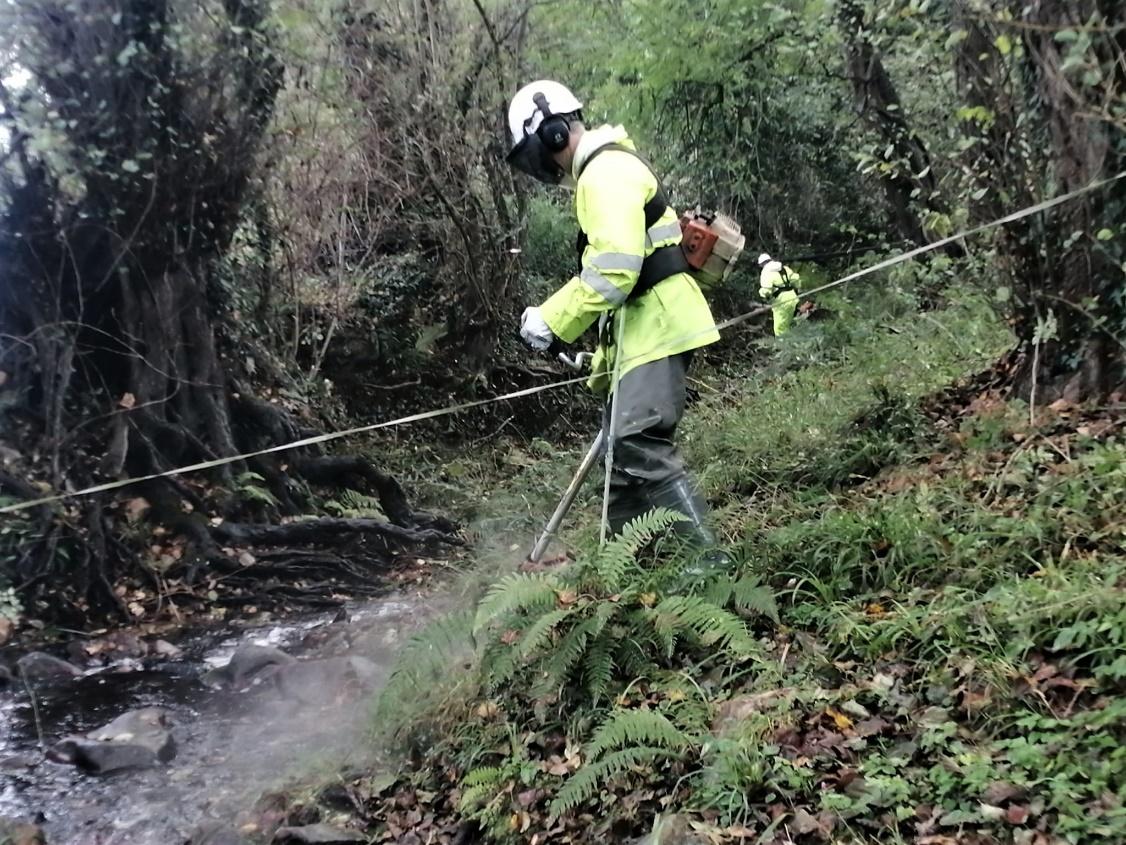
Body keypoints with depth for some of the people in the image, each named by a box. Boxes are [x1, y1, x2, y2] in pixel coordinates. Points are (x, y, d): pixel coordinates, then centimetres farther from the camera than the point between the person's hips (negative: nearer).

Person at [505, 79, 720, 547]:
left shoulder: (606, 174, -13)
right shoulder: (606, 170, 22)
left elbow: (615, 268, -24)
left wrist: (552, 321, -16)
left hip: (656, 326, -11)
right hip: (645, 328, 11)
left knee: (641, 445, -18)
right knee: (623, 449, 14)